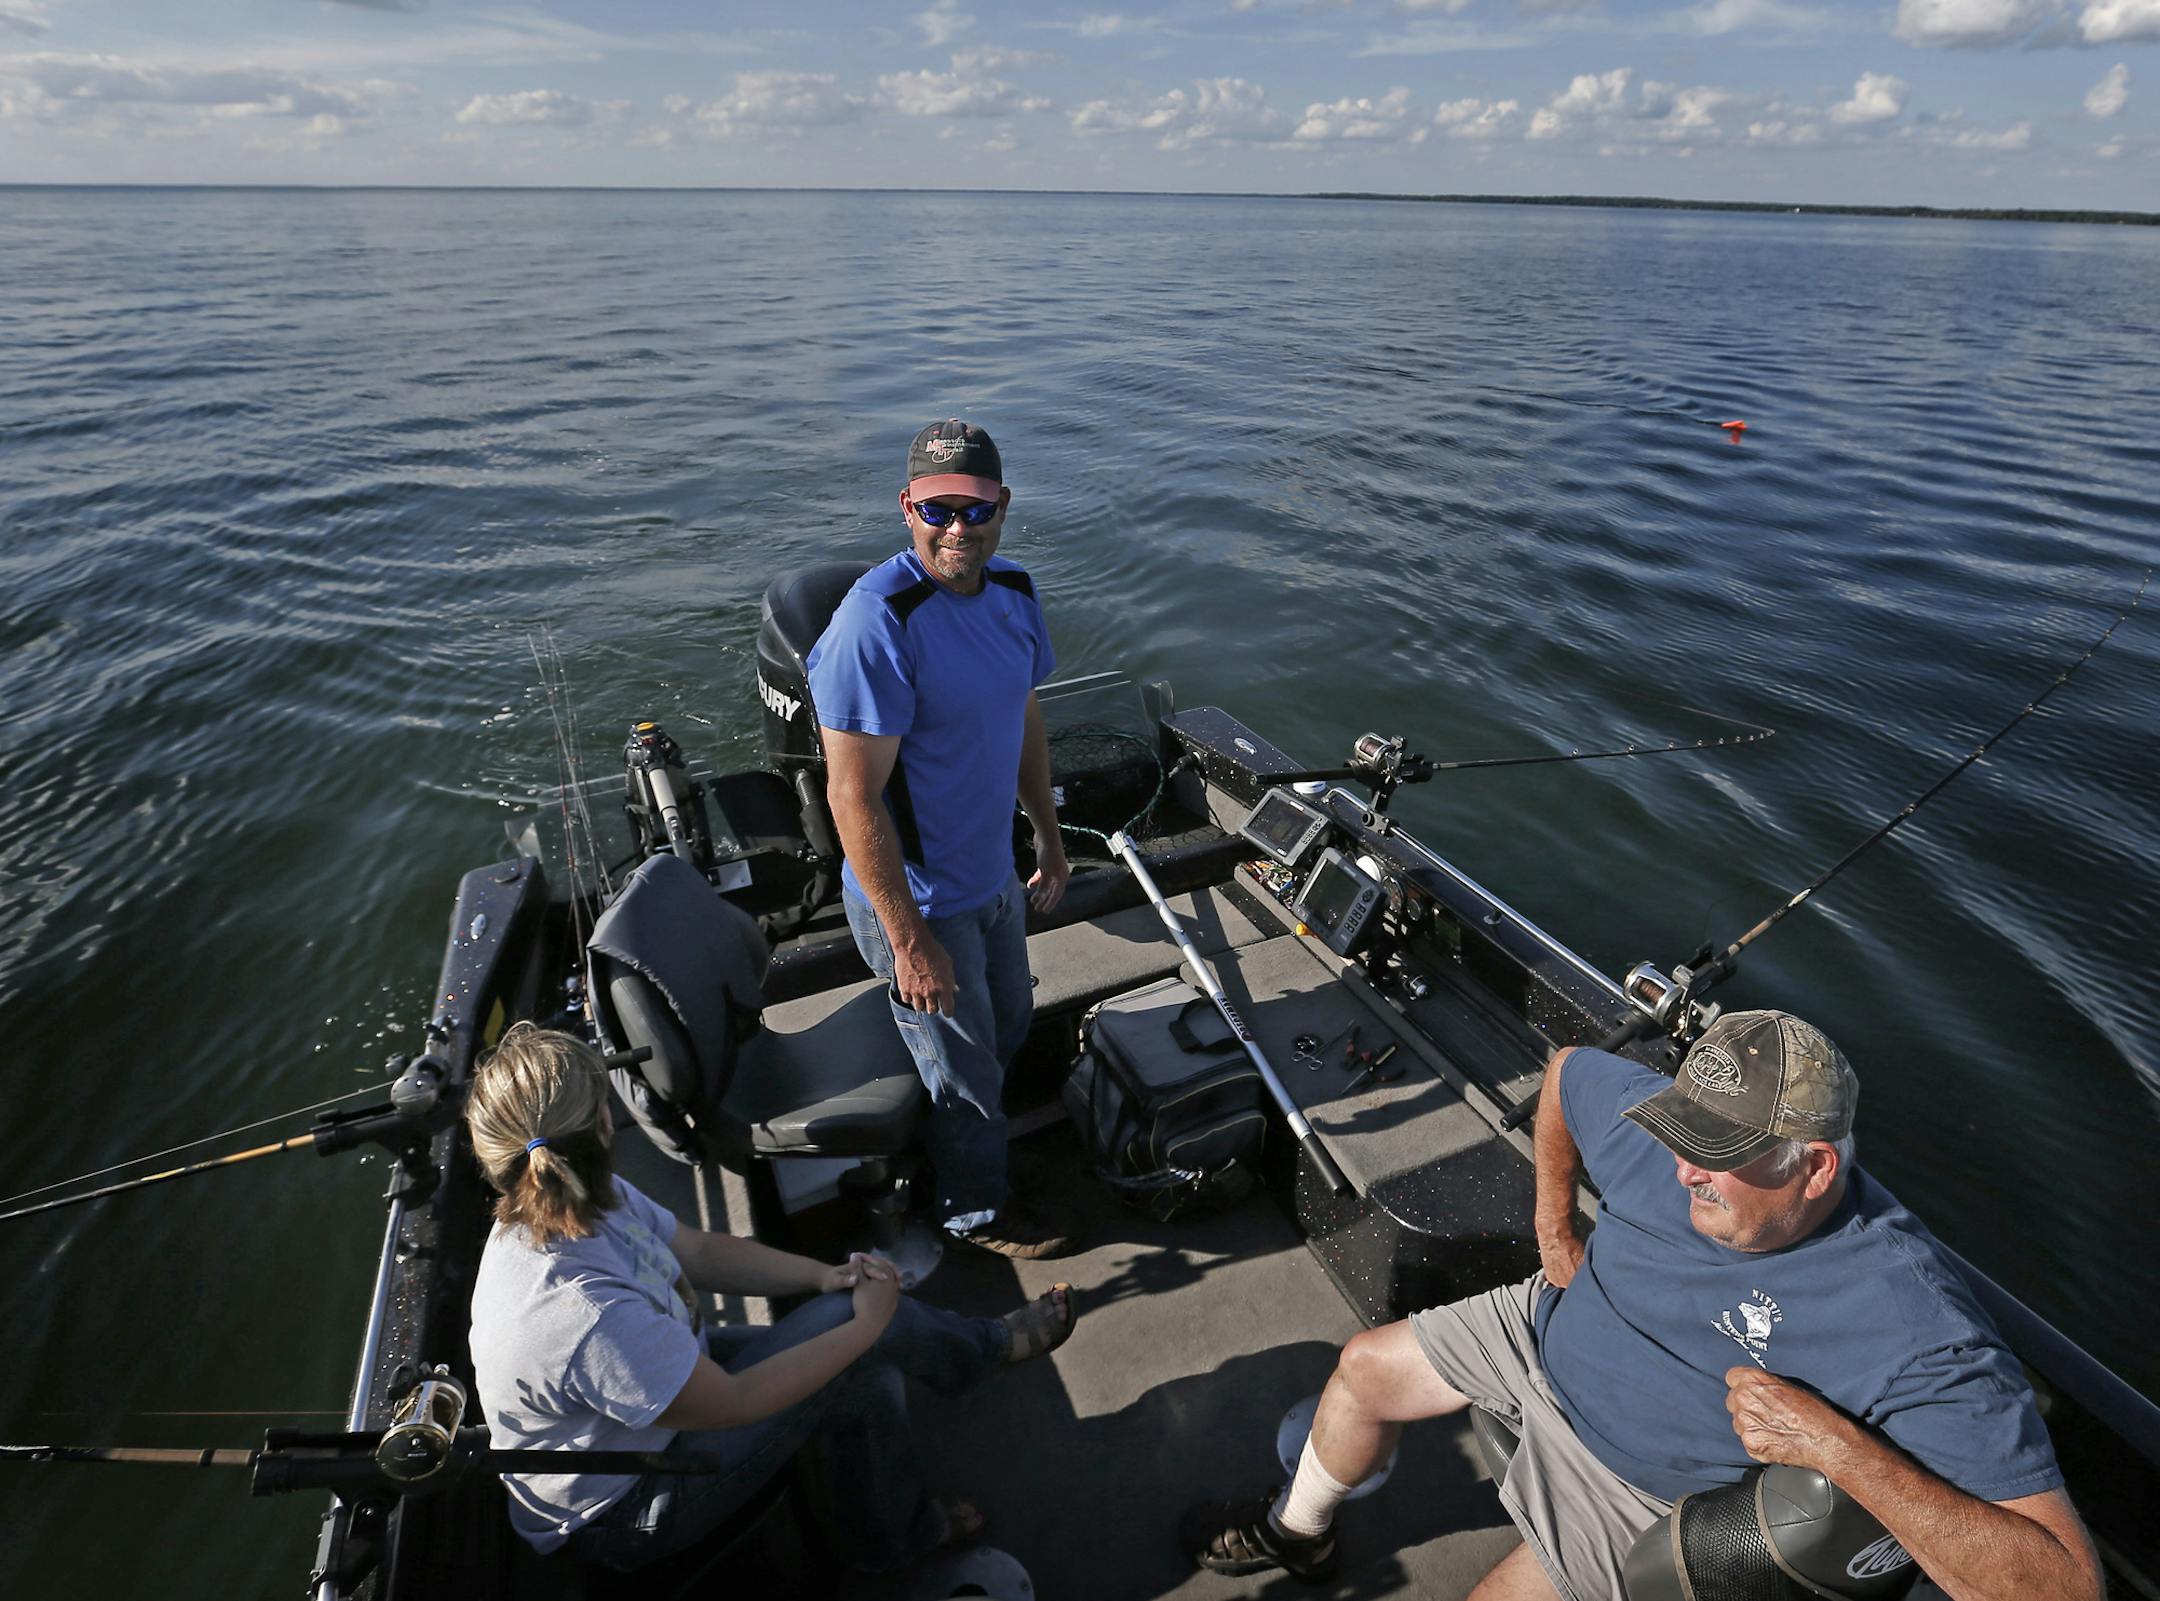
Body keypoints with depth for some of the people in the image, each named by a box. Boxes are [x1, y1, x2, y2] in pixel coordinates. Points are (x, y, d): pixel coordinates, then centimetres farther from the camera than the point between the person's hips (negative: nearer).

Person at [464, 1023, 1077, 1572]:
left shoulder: (589, 1204, -15)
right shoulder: (585, 1318, -41)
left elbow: (703, 1251, -1)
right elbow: (734, 1403, -28)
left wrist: (826, 1276, -13)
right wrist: (867, 1324, -18)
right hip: (624, 1515, -8)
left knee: (865, 1373, 1)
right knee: (862, 1319, -16)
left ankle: (892, 1530, 28)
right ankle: (994, 1344, 13)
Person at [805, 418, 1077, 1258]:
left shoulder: (1013, 591, -3)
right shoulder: (877, 622, -29)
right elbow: (853, 795, -28)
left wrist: (1048, 837, 17)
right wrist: (910, 941, -25)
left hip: (993, 874, 8)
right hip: (918, 900, -7)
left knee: (1010, 1022, 29)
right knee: (963, 1066, 15)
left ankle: (964, 1122, 60)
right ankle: (976, 1210, 44)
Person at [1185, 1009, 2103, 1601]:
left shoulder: (1914, 1326, -35)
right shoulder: (1667, 1120, -22)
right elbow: (1564, 1068, 0)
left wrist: (1835, 1447, -44)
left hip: (1640, 1481, -4)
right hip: (1552, 1329, 5)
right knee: (1367, 1368, 9)